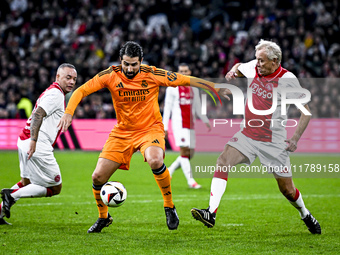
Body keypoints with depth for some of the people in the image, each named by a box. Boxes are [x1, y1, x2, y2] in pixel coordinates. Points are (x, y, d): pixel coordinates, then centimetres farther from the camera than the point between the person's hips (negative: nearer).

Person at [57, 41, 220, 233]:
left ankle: (170, 207, -14)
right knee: (98, 177, -5)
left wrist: (217, 87, -4)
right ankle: (103, 217, 23)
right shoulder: (111, 75, -11)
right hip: (122, 132, 3)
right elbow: (81, 91, -9)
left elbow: (185, 80, -6)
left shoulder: (152, 75, -13)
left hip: (150, 129, -3)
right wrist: (68, 113, -25)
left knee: (155, 161, -35)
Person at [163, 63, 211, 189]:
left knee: (190, 153, 3)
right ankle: (190, 180, -14)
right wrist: (164, 127, -4)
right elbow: (167, 108, -1)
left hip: (191, 125, 6)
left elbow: (198, 108, 22)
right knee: (184, 151, -13)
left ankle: (169, 171, 20)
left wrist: (206, 121, 15)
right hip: (179, 124, -6)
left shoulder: (194, 89, 15)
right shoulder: (172, 89, 0)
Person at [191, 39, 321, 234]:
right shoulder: (253, 67, 0)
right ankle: (211, 213, -27)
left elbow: (306, 110, -8)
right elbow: (238, 68, 25)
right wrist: (231, 74, 0)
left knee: (287, 189, 4)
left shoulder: (287, 79, -13)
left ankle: (305, 215, 35)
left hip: (274, 141, -4)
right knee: (223, 162, -20)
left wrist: (296, 137, -18)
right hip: (248, 135, 4)